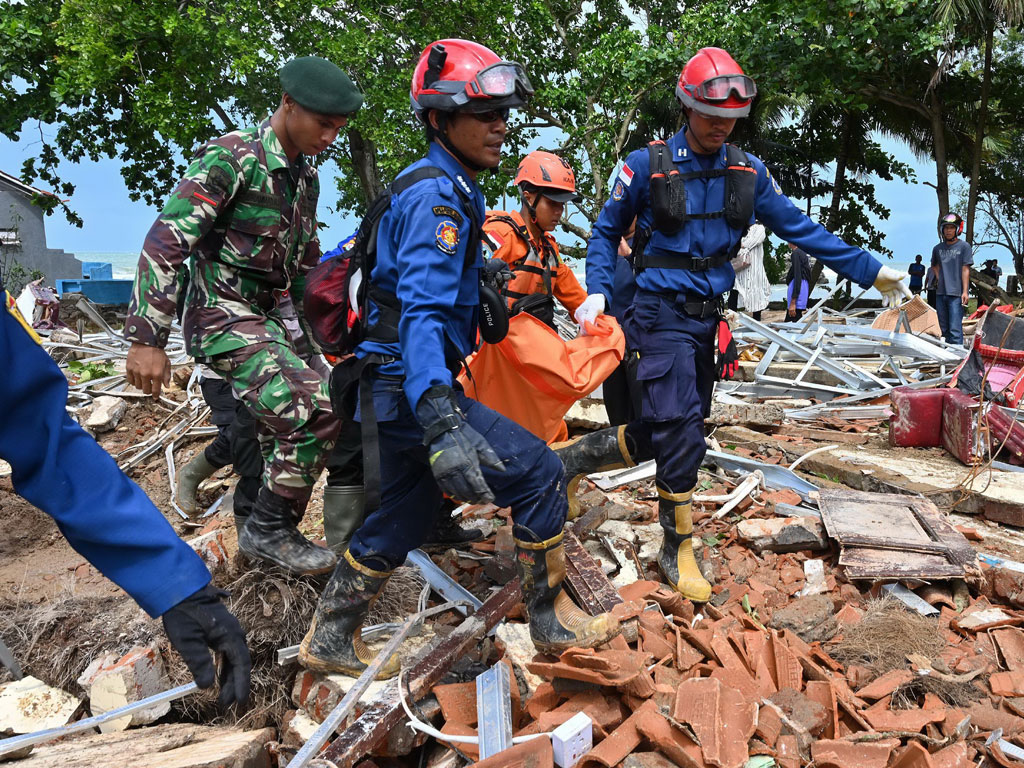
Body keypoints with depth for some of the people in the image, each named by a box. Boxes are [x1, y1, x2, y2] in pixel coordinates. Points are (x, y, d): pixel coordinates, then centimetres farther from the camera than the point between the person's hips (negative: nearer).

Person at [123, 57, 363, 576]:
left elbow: (305, 260, 23)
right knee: (316, 411, -23)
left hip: (267, 318, 8)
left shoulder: (304, 176, 11)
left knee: (280, 427, 12)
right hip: (223, 316, -8)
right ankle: (270, 531, -6)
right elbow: (165, 243, -19)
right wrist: (146, 339, -21)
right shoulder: (231, 158, -15)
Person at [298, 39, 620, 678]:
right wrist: (443, 425, -41)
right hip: (412, 387, -10)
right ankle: (552, 623, 7)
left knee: (404, 517, 18)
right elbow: (422, 314, -30)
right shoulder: (438, 198, -17)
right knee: (538, 471, -7)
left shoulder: (441, 189, 15)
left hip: (397, 389, 10)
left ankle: (331, 641, 32)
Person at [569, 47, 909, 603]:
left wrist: (870, 271, 9)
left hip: (705, 316, 6)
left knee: (680, 424, 8)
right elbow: (606, 231, 5)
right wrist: (597, 292, -10)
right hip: (662, 314, -5)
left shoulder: (746, 171, 6)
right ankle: (677, 550, 7)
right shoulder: (648, 165, -5)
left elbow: (798, 228, 10)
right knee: (682, 435, -10)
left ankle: (587, 452, 27)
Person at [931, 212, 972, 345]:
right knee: (944, 329, 11)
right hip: (940, 293, 5)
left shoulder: (964, 246, 0)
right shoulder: (938, 248, 11)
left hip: (956, 294, -5)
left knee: (955, 329, -12)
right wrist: (938, 278, 12)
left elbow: (965, 270, -4)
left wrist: (965, 291, -9)